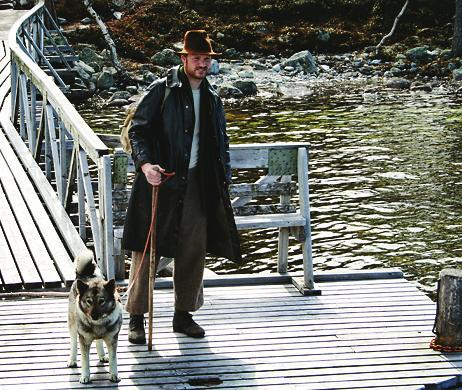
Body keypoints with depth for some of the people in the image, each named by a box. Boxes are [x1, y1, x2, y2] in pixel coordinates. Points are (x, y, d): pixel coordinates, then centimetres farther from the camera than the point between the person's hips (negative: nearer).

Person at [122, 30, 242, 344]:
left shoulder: (212, 98, 13)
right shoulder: (162, 90, -4)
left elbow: (221, 142, 21)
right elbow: (137, 129, -7)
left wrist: (224, 180, 14)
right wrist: (144, 163, -23)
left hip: (196, 184, 5)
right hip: (160, 180, -5)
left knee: (194, 250, 7)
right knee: (147, 249, -3)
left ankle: (184, 314, 19)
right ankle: (137, 317, 4)